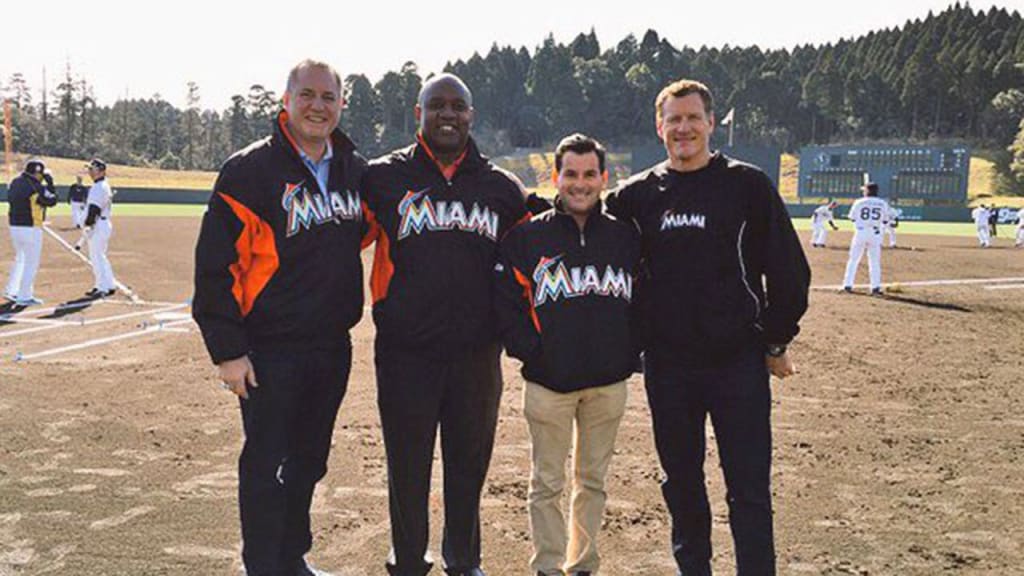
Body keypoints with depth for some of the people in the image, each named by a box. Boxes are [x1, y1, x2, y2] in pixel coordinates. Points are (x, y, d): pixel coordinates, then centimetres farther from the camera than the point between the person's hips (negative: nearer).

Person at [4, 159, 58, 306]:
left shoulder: (15, 183, 6)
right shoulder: (37, 187, -16)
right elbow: (51, 201, -8)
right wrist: (50, 184, -1)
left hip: (14, 227, 8)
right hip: (31, 229, -8)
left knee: (20, 259, 23)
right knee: (31, 263, 3)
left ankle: (11, 291, 27)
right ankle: (25, 297, 6)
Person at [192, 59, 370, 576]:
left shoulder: (355, 169, 7)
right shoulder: (251, 170, -11)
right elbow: (216, 262, -13)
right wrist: (227, 349, -15)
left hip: (333, 344, 6)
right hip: (270, 348, -6)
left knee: (309, 459, 18)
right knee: (264, 464, 3)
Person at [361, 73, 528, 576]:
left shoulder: (502, 188, 9)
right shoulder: (385, 178, 2)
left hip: (476, 352, 2)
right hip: (405, 350, -2)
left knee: (469, 463, 13)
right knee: (408, 467, 8)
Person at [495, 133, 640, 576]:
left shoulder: (626, 236, 5)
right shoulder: (528, 236, -3)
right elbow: (506, 299, -2)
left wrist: (629, 351, 3)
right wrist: (529, 350, -9)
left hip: (608, 382, 3)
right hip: (548, 381, -2)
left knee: (593, 481, 14)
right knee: (547, 483, 6)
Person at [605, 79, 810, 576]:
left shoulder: (748, 186, -1)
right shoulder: (636, 194, 5)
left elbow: (788, 270, 2)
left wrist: (776, 341, 3)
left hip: (738, 361, -3)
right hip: (666, 366, 3)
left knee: (749, 488, 0)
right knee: (681, 483, 14)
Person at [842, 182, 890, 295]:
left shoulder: (859, 202, -1)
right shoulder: (883, 204, 3)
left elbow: (852, 218, 6)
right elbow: (885, 222, 7)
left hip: (860, 232, -1)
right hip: (875, 234, 1)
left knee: (853, 259, 8)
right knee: (875, 262, 8)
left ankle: (848, 285, 5)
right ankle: (875, 287, 3)